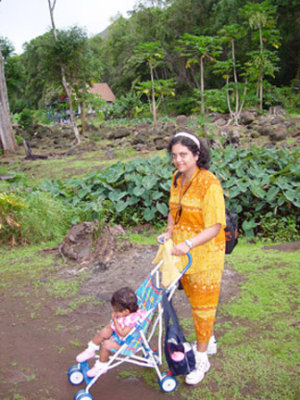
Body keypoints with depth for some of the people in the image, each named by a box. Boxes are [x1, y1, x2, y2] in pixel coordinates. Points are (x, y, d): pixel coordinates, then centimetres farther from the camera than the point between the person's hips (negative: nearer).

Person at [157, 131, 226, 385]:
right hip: (183, 253, 7)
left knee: (203, 304, 6)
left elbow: (215, 227, -24)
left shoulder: (209, 184, -22)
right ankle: (208, 341, 44)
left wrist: (189, 244, -36)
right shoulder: (178, 179, 2)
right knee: (195, 299, 22)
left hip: (205, 255, -7)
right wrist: (169, 232, -1)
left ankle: (201, 359, 22)